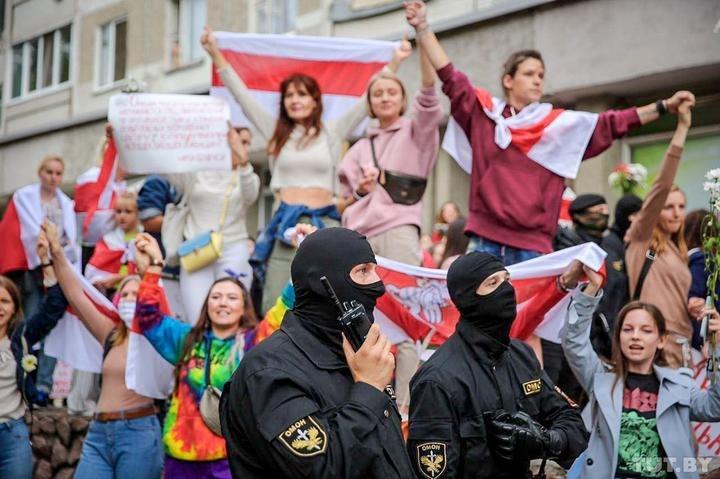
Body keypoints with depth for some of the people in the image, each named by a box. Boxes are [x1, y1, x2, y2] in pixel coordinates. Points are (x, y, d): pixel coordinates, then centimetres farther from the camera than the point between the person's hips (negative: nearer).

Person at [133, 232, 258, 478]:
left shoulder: (252, 342, 0)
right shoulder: (187, 339, 12)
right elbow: (149, 317, 11)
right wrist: (153, 267, 2)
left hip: (232, 457, -4)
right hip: (182, 454, 4)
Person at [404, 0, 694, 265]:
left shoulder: (561, 124, 10)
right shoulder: (484, 113, 8)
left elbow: (610, 125, 8)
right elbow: (449, 77, 5)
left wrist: (664, 107, 2)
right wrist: (422, 27, -1)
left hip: (532, 243, 1)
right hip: (485, 236, -1)